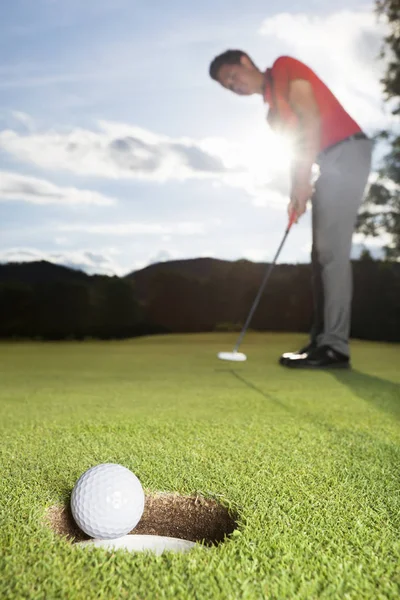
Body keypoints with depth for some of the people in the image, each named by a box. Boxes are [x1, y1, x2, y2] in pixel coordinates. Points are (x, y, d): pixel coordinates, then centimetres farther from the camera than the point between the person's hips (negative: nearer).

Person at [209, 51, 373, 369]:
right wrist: (297, 195, 0)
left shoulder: (285, 67, 2)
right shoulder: (273, 112, 23)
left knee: (331, 250, -17)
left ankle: (335, 346, -16)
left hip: (347, 151, -9)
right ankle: (322, 340, 6)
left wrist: (304, 181, -15)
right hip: (330, 161, 9)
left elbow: (312, 118, -11)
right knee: (323, 253, 4)